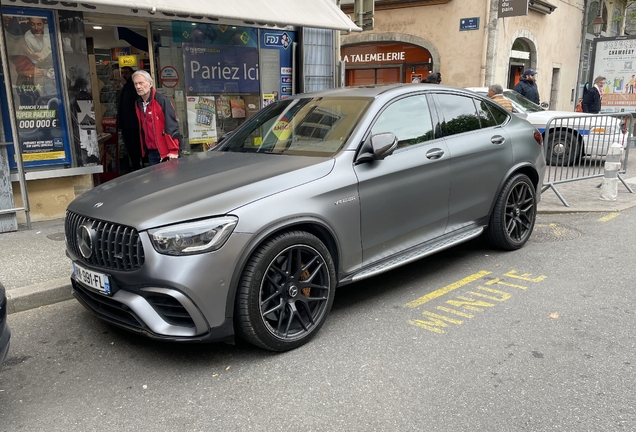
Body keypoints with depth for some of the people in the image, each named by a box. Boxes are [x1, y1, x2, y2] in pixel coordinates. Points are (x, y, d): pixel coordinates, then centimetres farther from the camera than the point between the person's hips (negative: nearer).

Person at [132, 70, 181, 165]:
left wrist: (174, 150, -21)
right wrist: (144, 149, 14)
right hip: (151, 151, 6)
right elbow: (142, 129, 16)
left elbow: (172, 125, -17)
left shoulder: (161, 100, -13)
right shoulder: (138, 103, 8)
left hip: (166, 151, -6)